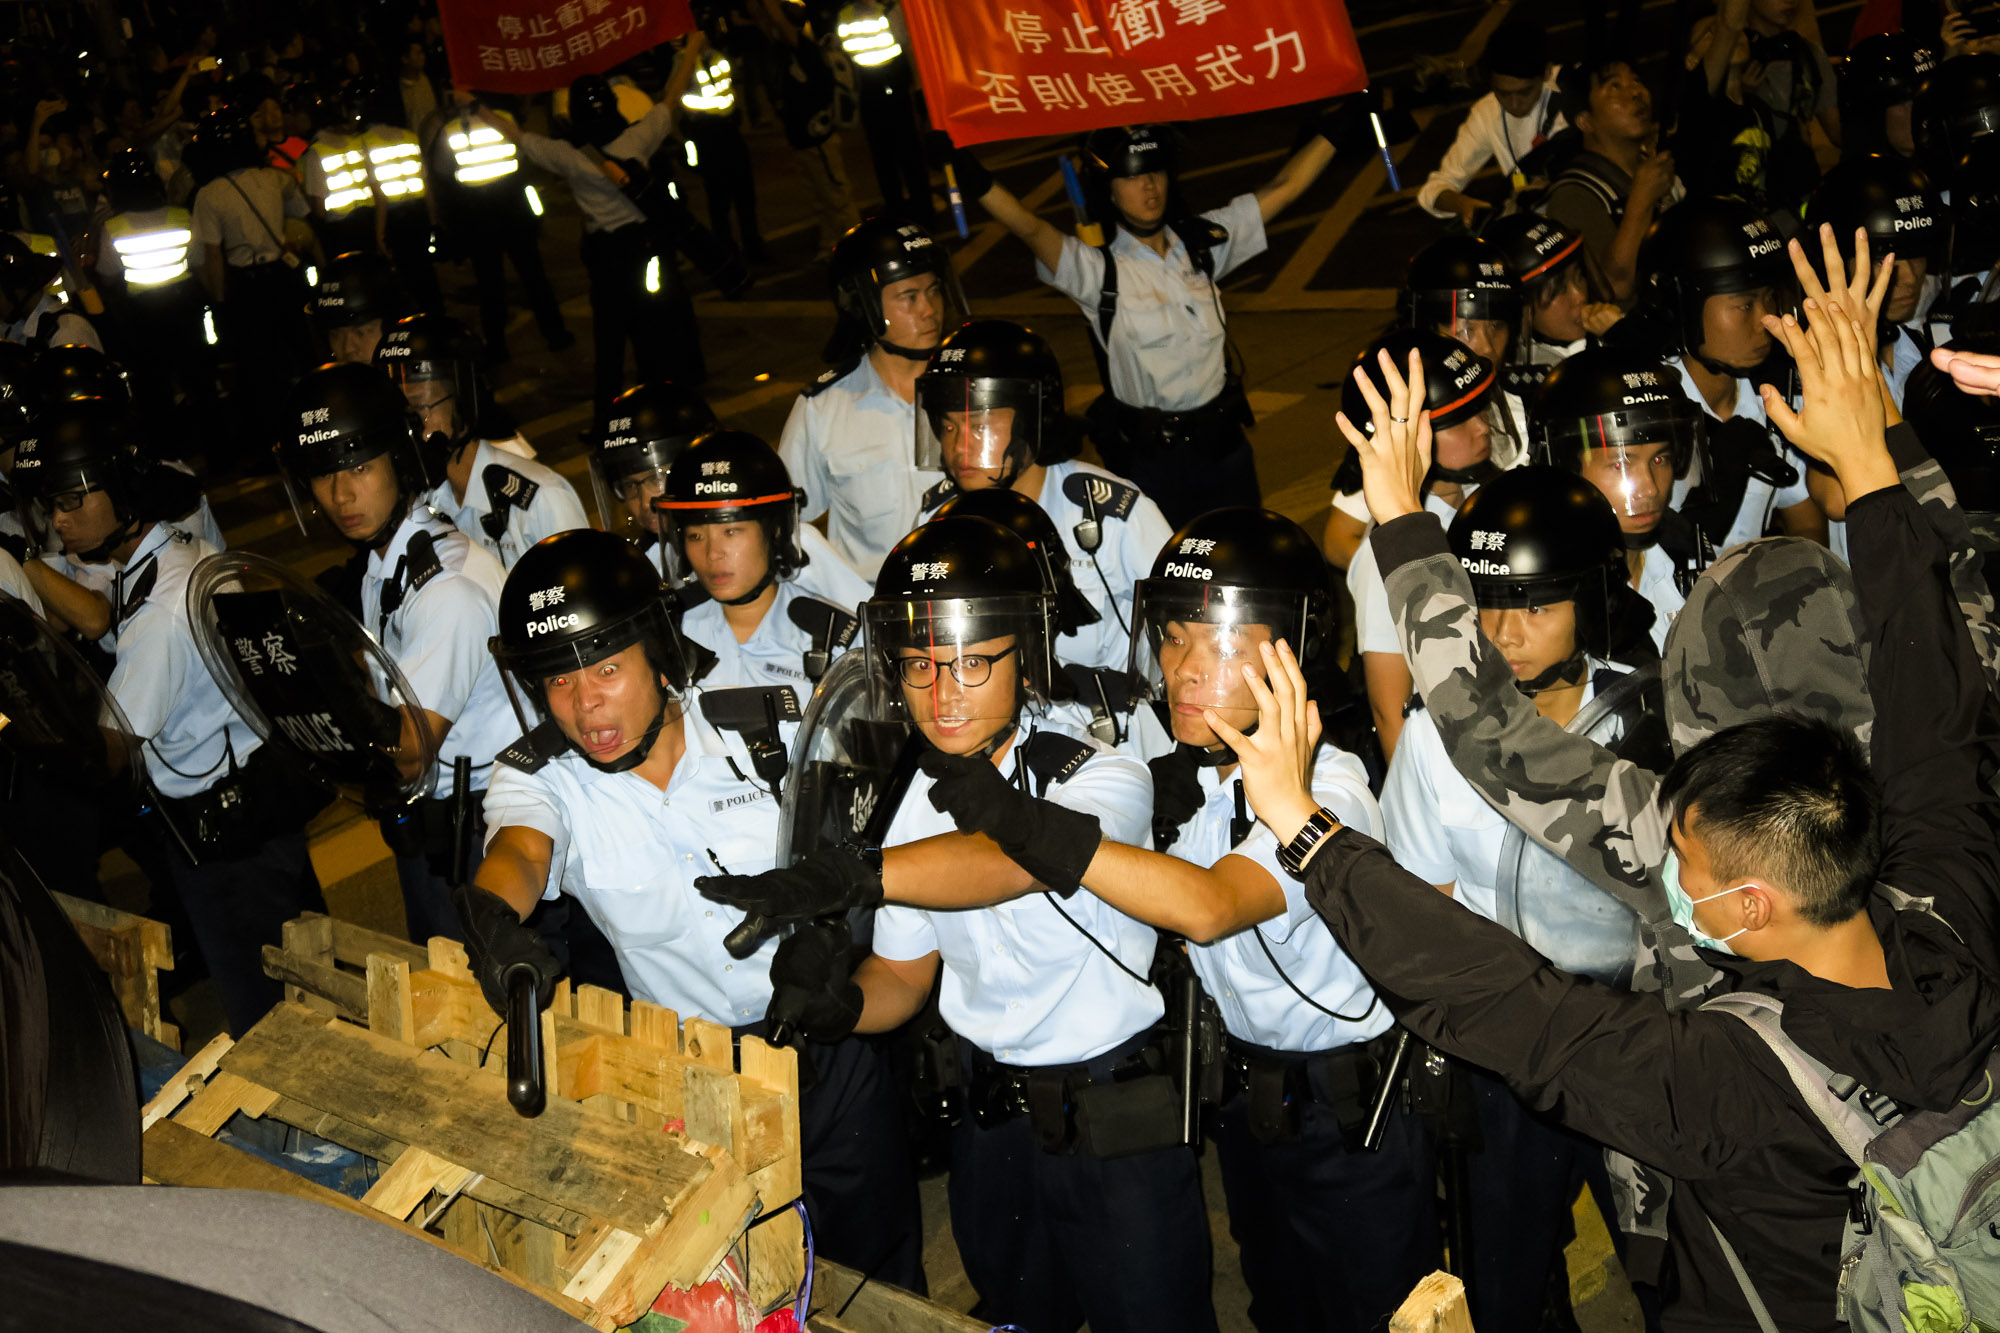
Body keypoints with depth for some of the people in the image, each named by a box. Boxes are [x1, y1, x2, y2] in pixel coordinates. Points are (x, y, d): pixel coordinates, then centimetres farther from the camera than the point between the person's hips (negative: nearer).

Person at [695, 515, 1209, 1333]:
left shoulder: (1103, 776, -19)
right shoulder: (918, 804, -1)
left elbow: (1011, 858, -41)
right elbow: (904, 973, 4)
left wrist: (852, 877, -56)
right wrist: (842, 1003, -20)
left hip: (1117, 1129, -5)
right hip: (989, 1119, 5)